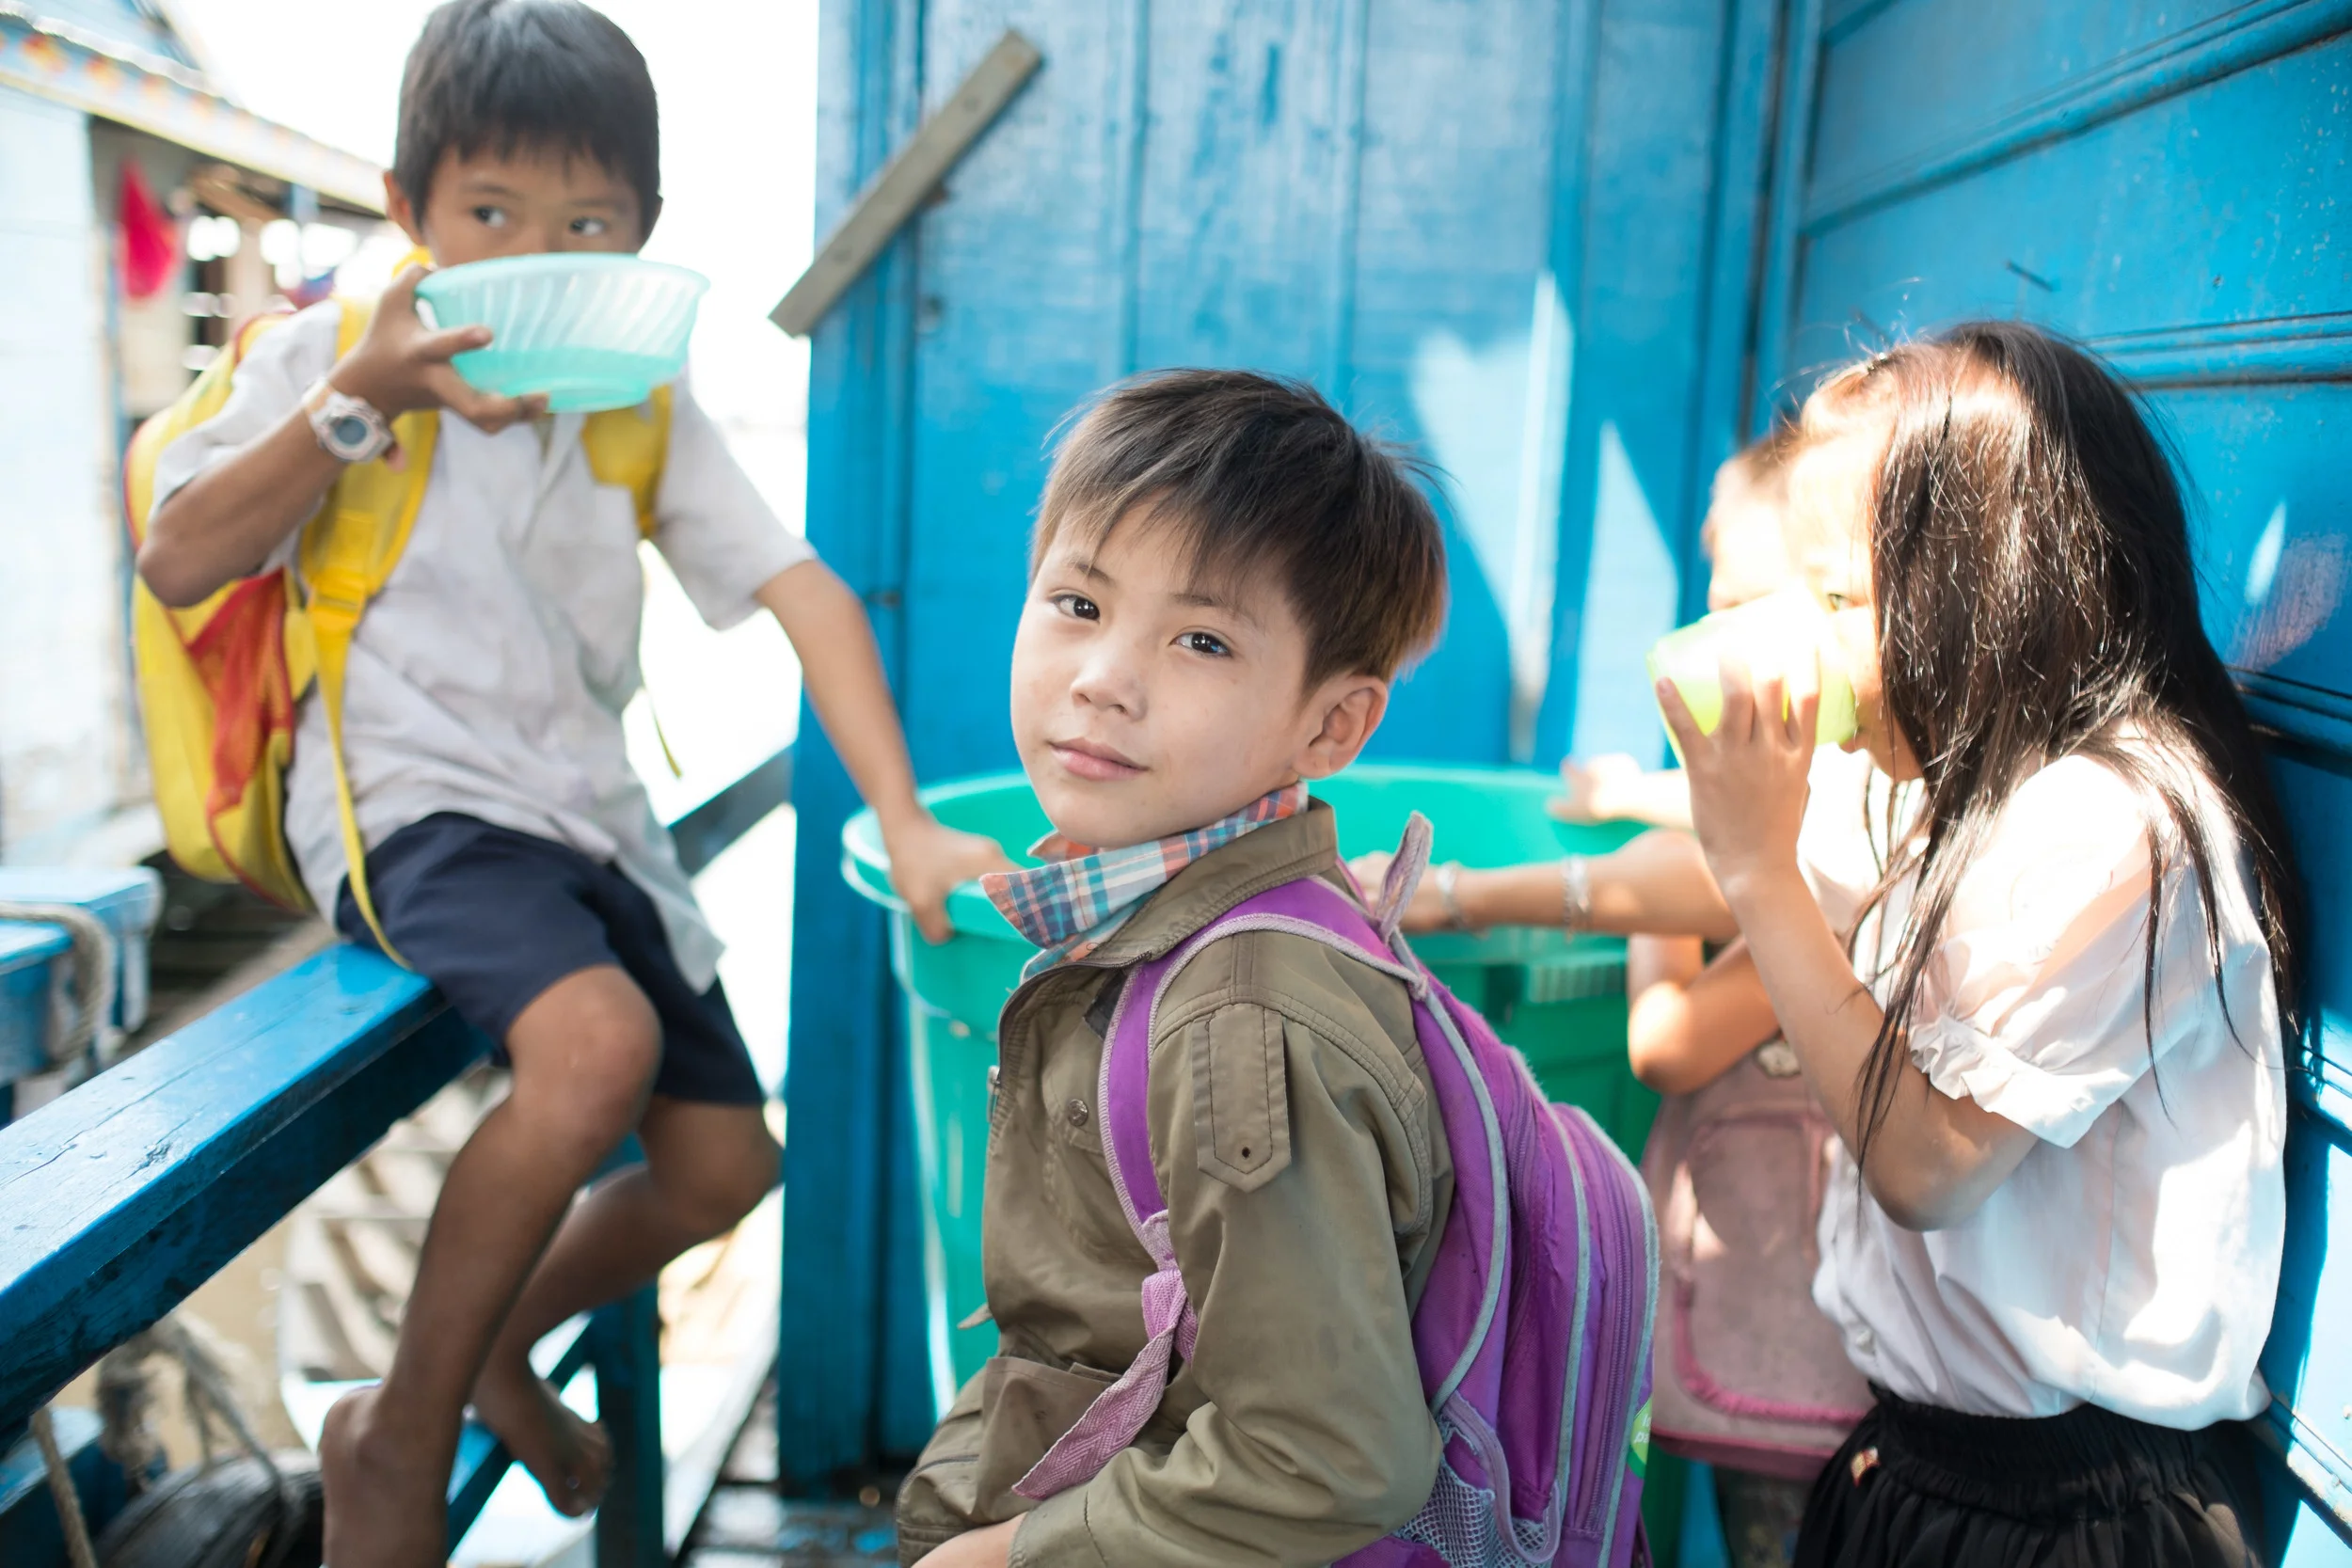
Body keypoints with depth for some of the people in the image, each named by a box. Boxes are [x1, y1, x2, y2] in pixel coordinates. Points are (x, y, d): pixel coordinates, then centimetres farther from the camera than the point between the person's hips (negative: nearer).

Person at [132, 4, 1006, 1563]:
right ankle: (400, 1438, -9)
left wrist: (906, 820, -16)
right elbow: (179, 565, -7)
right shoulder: (330, 355, -1)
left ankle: (504, 1344, 32)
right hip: (410, 795, -5)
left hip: (588, 815, 6)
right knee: (597, 1039, -33)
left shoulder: (646, 407, 7)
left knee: (723, 1161, 2)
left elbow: (802, 587, -4)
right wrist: (363, 396, -17)